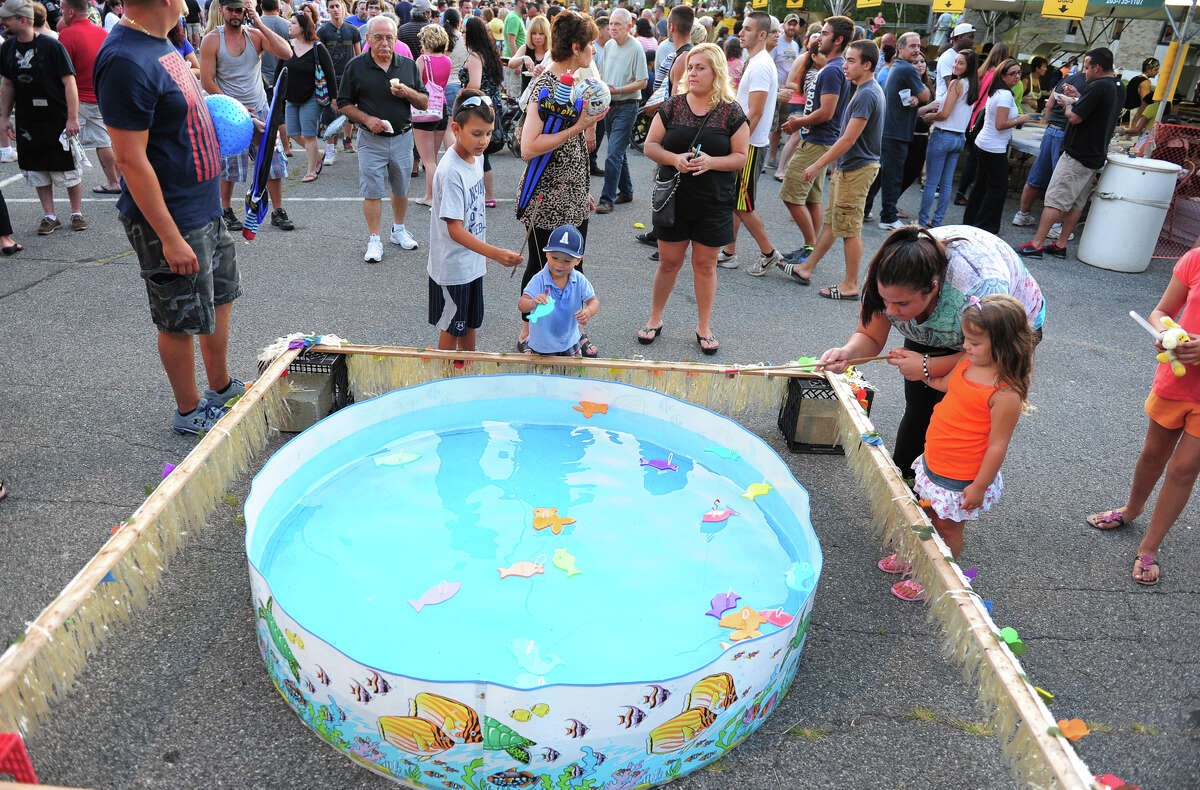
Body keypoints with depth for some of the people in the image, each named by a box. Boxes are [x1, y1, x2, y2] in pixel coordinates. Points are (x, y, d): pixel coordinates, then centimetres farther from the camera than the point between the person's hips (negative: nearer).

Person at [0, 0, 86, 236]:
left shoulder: (51, 46, -11)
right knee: (37, 170, 7)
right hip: (27, 122, 5)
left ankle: (77, 213, 17)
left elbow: (69, 82, -12)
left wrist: (72, 118, -17)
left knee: (67, 169, 2)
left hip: (57, 120, -5)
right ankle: (49, 217, 15)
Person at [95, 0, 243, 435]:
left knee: (220, 297, 22)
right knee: (181, 321, 6)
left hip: (205, 207, 10)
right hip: (171, 219, -10)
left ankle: (221, 387, 40)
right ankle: (189, 411, 24)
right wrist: (170, 237, -24)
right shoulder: (125, 61, -23)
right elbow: (131, 159, -24)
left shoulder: (160, 43, 7)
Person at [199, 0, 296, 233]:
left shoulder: (256, 35, 2)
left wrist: (259, 24, -15)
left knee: (275, 160, 1)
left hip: (260, 109, 3)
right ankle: (226, 211, 21)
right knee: (229, 165, 3)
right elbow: (207, 81, -6)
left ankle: (278, 212, 13)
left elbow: (286, 53, -15)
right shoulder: (211, 41, -4)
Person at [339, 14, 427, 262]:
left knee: (401, 189, 14)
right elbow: (344, 104, 1)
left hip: (402, 138, 2)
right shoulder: (356, 66, -2)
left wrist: (407, 92, -13)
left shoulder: (408, 65, 5)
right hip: (371, 140, -2)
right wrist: (367, 119, -14)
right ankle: (374, 239, 9)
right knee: (372, 192, -1)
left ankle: (399, 230, 33)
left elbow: (424, 103, 7)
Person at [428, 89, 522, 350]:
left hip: (473, 262, 8)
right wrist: (496, 253, -38)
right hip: (452, 267, -8)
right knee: (451, 329, 8)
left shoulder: (476, 157, 2)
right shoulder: (451, 171, -25)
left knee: (470, 324, 21)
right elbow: (455, 230, -27)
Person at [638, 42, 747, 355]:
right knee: (669, 261, 8)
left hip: (713, 202, -1)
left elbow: (741, 156, -3)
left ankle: (704, 327, 22)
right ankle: (655, 319, 26)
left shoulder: (731, 112, -2)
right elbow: (650, 145, 2)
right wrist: (674, 159, -17)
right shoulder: (672, 106, 2)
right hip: (673, 198, 1)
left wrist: (711, 161, -21)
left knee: (705, 263, 8)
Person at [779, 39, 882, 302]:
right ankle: (806, 268, 25)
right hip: (848, 166, 10)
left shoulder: (866, 95, -20)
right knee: (832, 221, 15)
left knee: (849, 228, -3)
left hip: (856, 169, -10)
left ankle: (851, 285, 6)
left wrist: (817, 165, -18)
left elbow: (848, 139, -23)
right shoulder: (869, 90, 12)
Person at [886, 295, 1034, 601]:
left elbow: (997, 445, -22)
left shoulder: (1005, 393, -27)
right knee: (927, 516, 27)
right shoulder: (968, 364, -4)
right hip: (933, 463, 8)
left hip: (961, 479, -7)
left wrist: (979, 486, -18)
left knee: (947, 528, 14)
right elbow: (943, 383, 18)